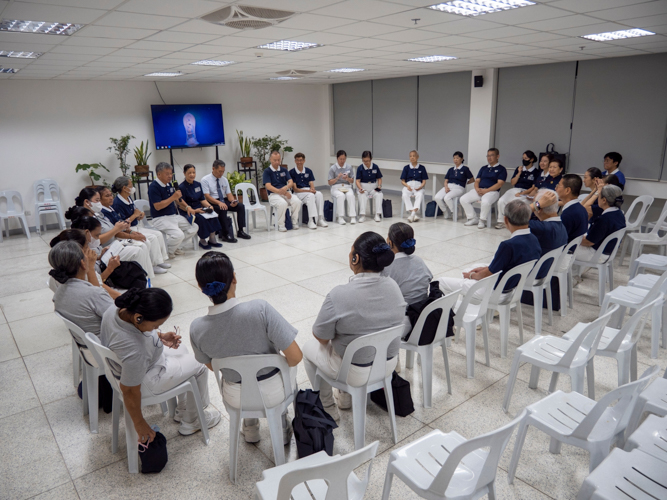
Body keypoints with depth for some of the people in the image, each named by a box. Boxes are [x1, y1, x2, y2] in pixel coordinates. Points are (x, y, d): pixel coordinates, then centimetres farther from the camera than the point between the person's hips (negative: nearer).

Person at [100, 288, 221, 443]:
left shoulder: (117, 309, -21)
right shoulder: (134, 351, -43)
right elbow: (130, 392, -29)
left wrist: (160, 336, -6)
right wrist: (140, 425, -14)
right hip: (146, 381, -8)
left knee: (181, 350, 27)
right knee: (198, 367, 6)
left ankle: (181, 409, 41)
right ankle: (191, 421, 28)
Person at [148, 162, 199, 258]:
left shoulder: (169, 184, 12)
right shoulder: (154, 187, -14)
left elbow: (176, 199, 25)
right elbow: (157, 206, -22)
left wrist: (186, 207, 10)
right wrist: (173, 197, -24)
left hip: (174, 216, 9)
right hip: (161, 218, -9)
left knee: (194, 227, 2)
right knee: (178, 234, -30)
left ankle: (176, 247, 12)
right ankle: (167, 252, 0)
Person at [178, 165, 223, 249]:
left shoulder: (198, 184, 13)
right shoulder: (181, 187, -8)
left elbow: (202, 199, 15)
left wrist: (209, 206, -5)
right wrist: (193, 210, -25)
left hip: (199, 208, 6)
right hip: (187, 212, -6)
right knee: (201, 219, -33)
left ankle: (212, 239, -16)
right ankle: (202, 241, -13)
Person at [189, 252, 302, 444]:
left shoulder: (197, 329, -19)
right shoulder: (260, 309, -31)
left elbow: (212, 365, 1)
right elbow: (295, 357, -26)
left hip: (236, 398, 3)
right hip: (274, 394, -2)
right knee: (289, 365, 33)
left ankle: (250, 427, 45)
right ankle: (282, 426, 41)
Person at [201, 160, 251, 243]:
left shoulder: (224, 179, 11)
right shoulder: (205, 180, -6)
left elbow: (229, 194, 9)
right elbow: (207, 196, -15)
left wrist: (233, 201, -15)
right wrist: (219, 203, -31)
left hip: (224, 201, 6)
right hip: (212, 203, -6)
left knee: (241, 206, -16)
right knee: (222, 210, -37)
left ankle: (240, 231, -11)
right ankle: (226, 234, -28)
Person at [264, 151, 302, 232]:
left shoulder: (284, 170, 15)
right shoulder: (267, 171, 2)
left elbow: (291, 182, 4)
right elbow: (268, 186, -10)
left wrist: (286, 187, -21)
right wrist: (281, 192, -21)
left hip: (286, 193, 4)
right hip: (273, 194, -4)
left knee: (297, 201, -26)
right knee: (282, 203, -36)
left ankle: (294, 222, -8)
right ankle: (281, 225, -18)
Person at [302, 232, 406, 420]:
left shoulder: (339, 295, -29)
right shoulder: (393, 286, -10)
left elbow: (321, 337, -15)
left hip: (356, 373, -5)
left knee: (309, 347, 21)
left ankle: (327, 408, 30)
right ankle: (347, 398, 40)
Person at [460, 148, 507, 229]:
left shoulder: (501, 169, 4)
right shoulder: (483, 168, 22)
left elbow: (500, 183, -7)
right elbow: (477, 181, 17)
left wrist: (486, 190, -16)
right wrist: (477, 189, -8)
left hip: (492, 191, -6)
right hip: (479, 190, 6)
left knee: (485, 202, -39)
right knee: (463, 199, -16)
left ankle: (482, 220, -14)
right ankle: (473, 219, -5)